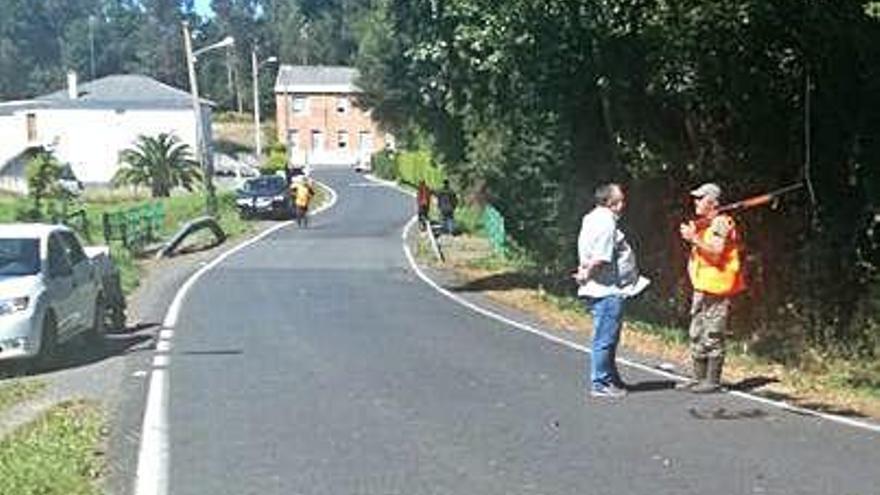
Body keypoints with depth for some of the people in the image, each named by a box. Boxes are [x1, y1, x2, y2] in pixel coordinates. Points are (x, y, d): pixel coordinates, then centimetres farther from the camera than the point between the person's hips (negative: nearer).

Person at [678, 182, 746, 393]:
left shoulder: (721, 223, -11)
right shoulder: (703, 225, 18)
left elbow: (716, 254, -20)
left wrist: (694, 239, -19)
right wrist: (692, 235, 6)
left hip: (717, 289, -10)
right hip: (701, 287, 10)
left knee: (712, 336, -7)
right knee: (696, 335, 11)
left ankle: (713, 381, -1)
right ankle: (699, 378, 19)